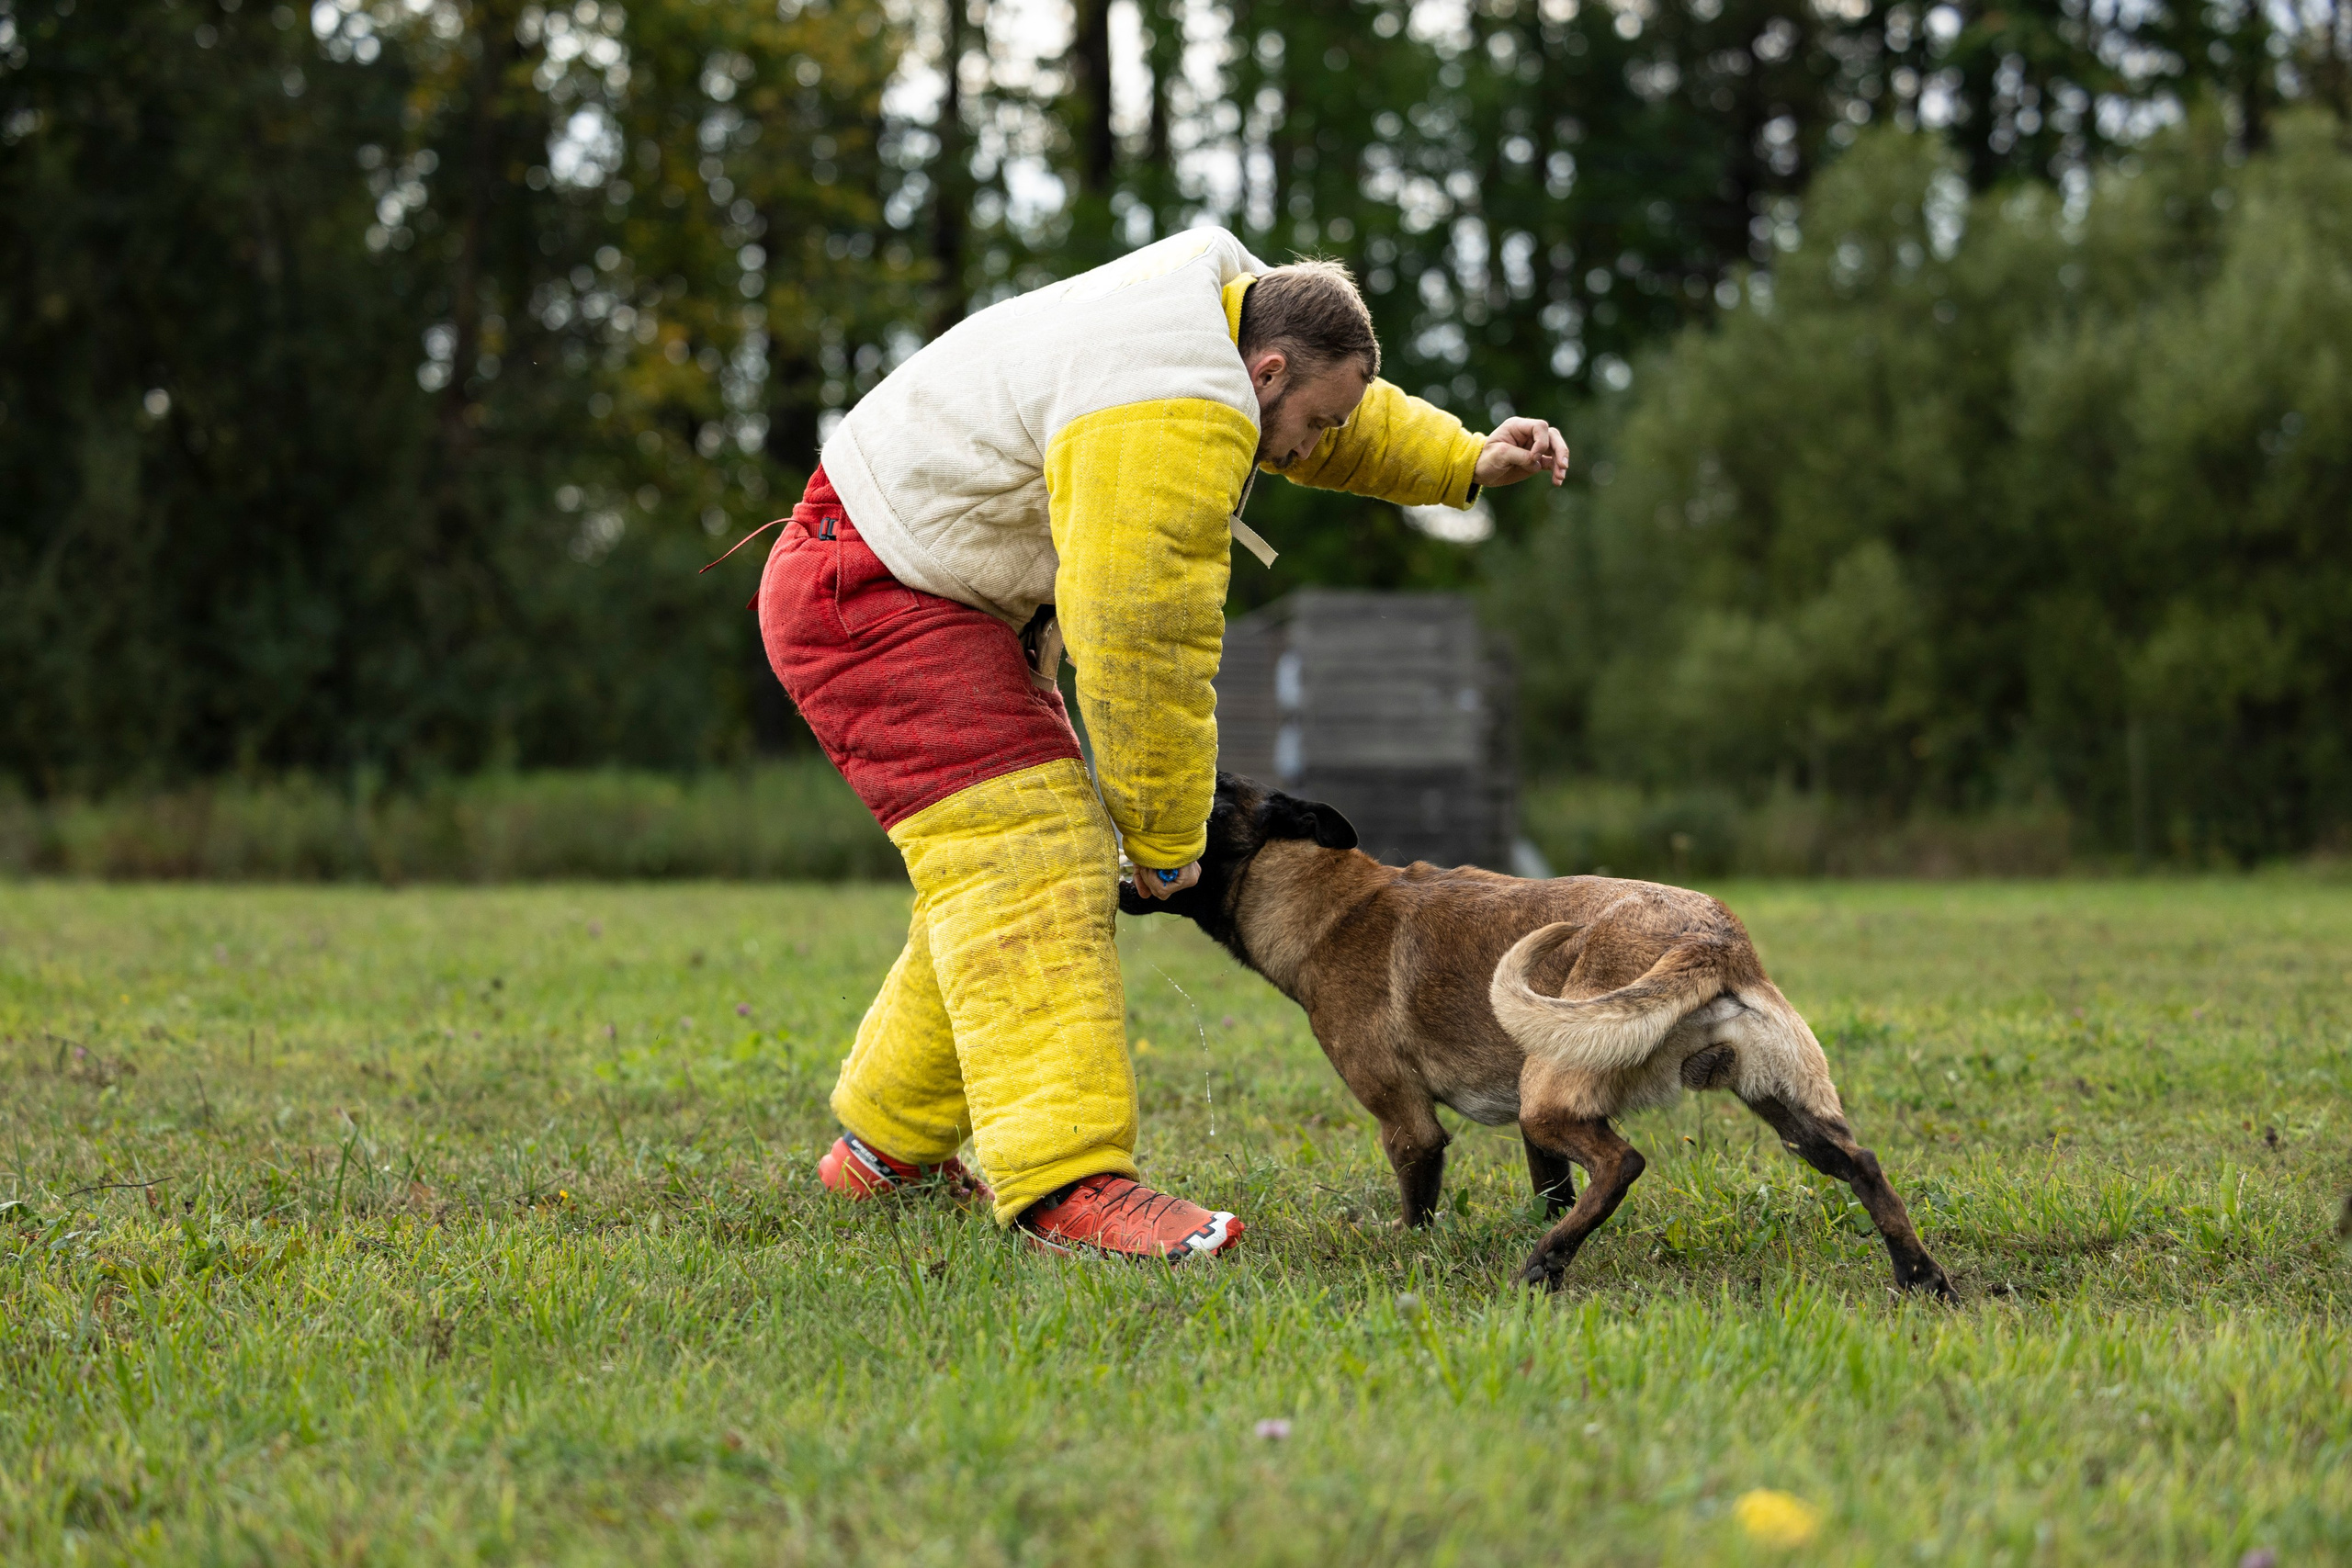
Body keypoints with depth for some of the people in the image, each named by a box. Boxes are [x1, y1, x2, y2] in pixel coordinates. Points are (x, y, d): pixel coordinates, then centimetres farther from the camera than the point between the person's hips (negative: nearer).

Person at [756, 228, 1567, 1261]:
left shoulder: (1224, 309, 6)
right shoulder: (1176, 421, -27)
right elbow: (1143, 647, -25)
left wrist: (1467, 463, 24)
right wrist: (1165, 842, -15)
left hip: (952, 598, 11)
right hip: (868, 594, -11)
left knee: (1043, 856, 12)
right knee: (1025, 861, -21)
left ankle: (887, 1145, 23)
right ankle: (1067, 1181, -30)